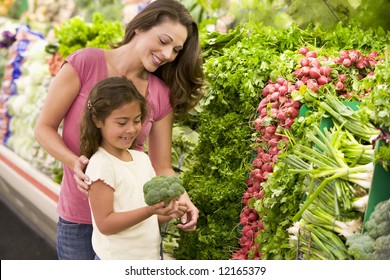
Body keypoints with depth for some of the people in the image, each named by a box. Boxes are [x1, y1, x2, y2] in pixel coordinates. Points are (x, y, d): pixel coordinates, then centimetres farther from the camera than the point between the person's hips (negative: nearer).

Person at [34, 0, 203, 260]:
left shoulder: (162, 95, -2)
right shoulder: (85, 63, -10)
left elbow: (162, 167, 1)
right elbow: (44, 127, -5)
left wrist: (182, 200, -19)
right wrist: (75, 163, -23)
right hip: (80, 218, -2)